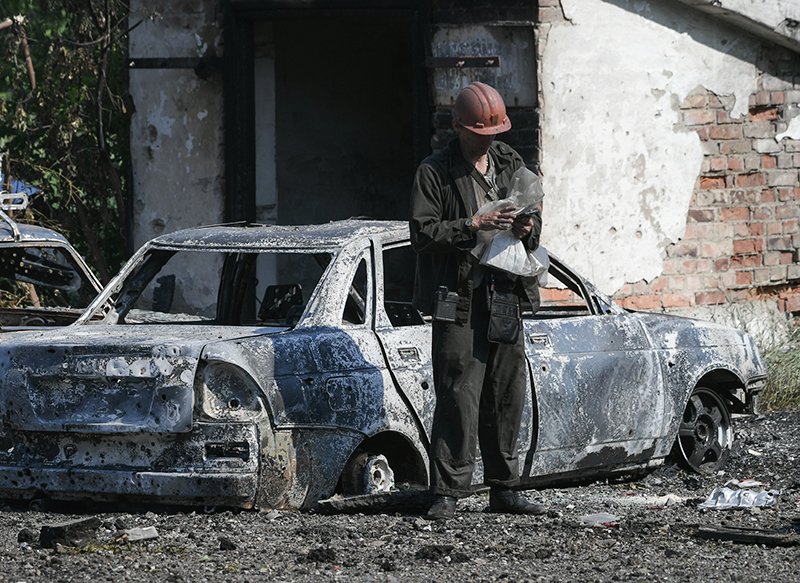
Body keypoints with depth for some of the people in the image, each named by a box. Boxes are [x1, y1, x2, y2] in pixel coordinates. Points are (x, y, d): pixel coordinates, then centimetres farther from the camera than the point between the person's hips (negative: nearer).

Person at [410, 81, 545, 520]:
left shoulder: (511, 164, 15)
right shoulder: (435, 172, -3)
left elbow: (535, 217, 22)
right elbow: (423, 233, -9)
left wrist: (527, 228, -2)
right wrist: (472, 226, -19)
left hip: (505, 297, 6)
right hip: (459, 300, -6)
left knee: (507, 395, 8)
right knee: (458, 398, -10)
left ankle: (504, 489, 16)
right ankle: (447, 493, -8)